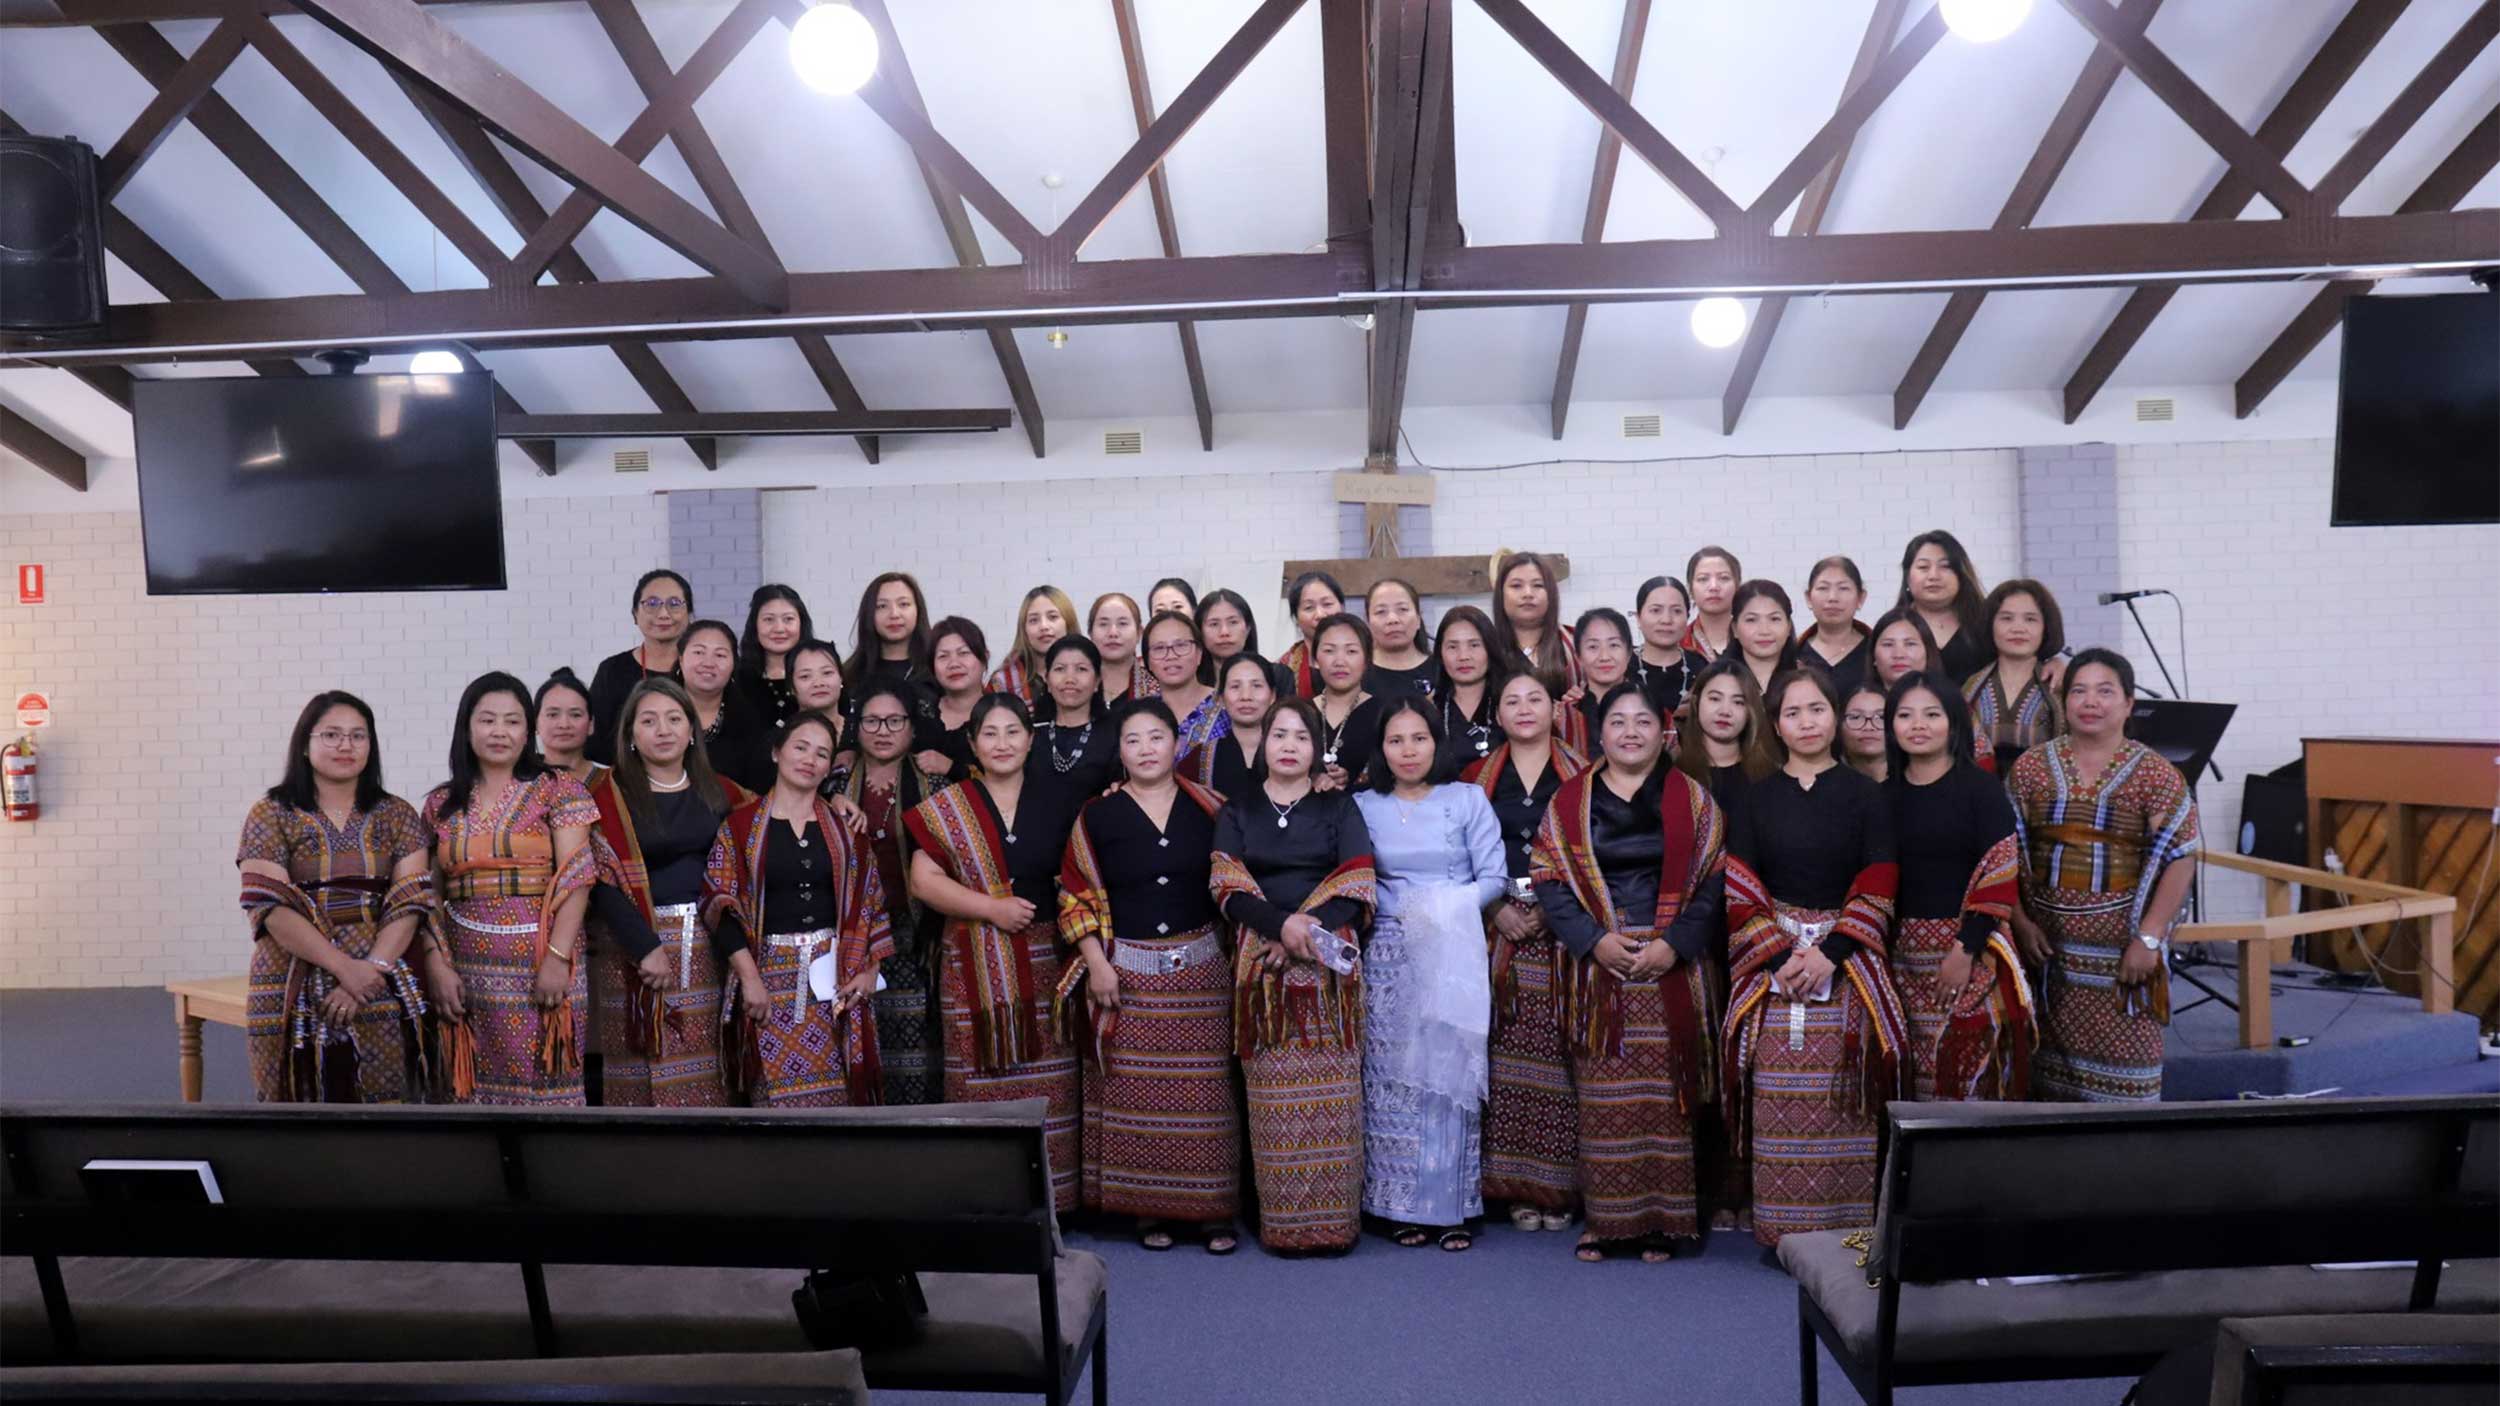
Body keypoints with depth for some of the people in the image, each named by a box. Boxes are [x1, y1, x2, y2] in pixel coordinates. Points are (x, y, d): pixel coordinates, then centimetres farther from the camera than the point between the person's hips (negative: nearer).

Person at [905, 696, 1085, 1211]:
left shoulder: (1054, 804, 10)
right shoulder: (947, 808, 5)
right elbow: (924, 879, -4)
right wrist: (991, 908, -12)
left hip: (1042, 965, 2)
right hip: (973, 969, -1)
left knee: (1046, 1087, 0)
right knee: (981, 1088, -3)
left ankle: (1049, 1200, 9)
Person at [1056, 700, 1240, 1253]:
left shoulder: (1209, 808, 5)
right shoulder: (1097, 816, 2)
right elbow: (1075, 895, 2)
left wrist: (1239, 954, 1)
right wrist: (1097, 963, -6)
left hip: (1202, 967, 1)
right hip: (1126, 969, -1)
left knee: (1204, 1089, 1)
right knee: (1135, 1091, 1)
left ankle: (1211, 1209, 11)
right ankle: (1147, 1208, 13)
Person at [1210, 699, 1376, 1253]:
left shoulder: (1339, 808, 10)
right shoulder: (1236, 811, 12)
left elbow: (1356, 886, -1)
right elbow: (1227, 888, 0)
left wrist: (1309, 933, -14)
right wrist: (1282, 924, -16)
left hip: (1329, 963, 0)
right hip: (1259, 967, 1)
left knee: (1331, 1093, -4)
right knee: (1274, 1095, -2)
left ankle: (1333, 1218, 4)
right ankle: (1283, 1222, 5)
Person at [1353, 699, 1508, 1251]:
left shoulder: (1468, 799, 5)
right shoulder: (1362, 806, 8)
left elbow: (1495, 879, -1)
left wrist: (1451, 907, -15)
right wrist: (1404, 914, -11)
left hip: (1455, 955, -1)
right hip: (1389, 959, 1)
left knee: (1452, 1075, -2)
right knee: (1393, 1079, 0)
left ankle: (1453, 1206, 9)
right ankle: (1403, 1206, 11)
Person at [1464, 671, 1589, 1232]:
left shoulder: (1580, 775, 7)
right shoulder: (1479, 777, 12)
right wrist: (1497, 911, -6)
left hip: (1565, 928, -1)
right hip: (1501, 929, 1)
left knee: (1558, 1052, -5)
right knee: (1509, 1054, -2)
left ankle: (1560, 1185, 5)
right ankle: (1516, 1183, 7)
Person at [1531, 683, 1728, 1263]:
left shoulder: (1692, 800, 6)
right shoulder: (1570, 800, 6)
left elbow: (1713, 882, 1)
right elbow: (1550, 880, 1)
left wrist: (1674, 944, -12)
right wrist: (1595, 939, -11)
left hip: (1672, 970, 0)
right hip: (1597, 970, 0)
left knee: (1666, 1090, 1)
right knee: (1602, 1095, 2)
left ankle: (1661, 1220, 11)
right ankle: (1605, 1216, 12)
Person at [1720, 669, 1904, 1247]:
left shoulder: (1864, 794, 5)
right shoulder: (1757, 797, 8)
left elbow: (1877, 887, -1)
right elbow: (1739, 889, 3)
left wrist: (1831, 953, -12)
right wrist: (1779, 956, -10)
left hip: (1847, 963, -1)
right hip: (1771, 963, 1)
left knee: (1841, 1100, -4)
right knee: (1779, 1100, -3)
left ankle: (1844, 1225, 6)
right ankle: (1784, 1229, 6)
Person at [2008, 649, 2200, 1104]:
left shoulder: (2155, 775, -1)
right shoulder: (2031, 767, 6)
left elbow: (2181, 858, -6)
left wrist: (2148, 937, -12)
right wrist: (2021, 921, -3)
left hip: (2120, 950, -2)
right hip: (2049, 946, 2)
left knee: (2121, 1067, -1)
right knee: (2051, 1062, 8)